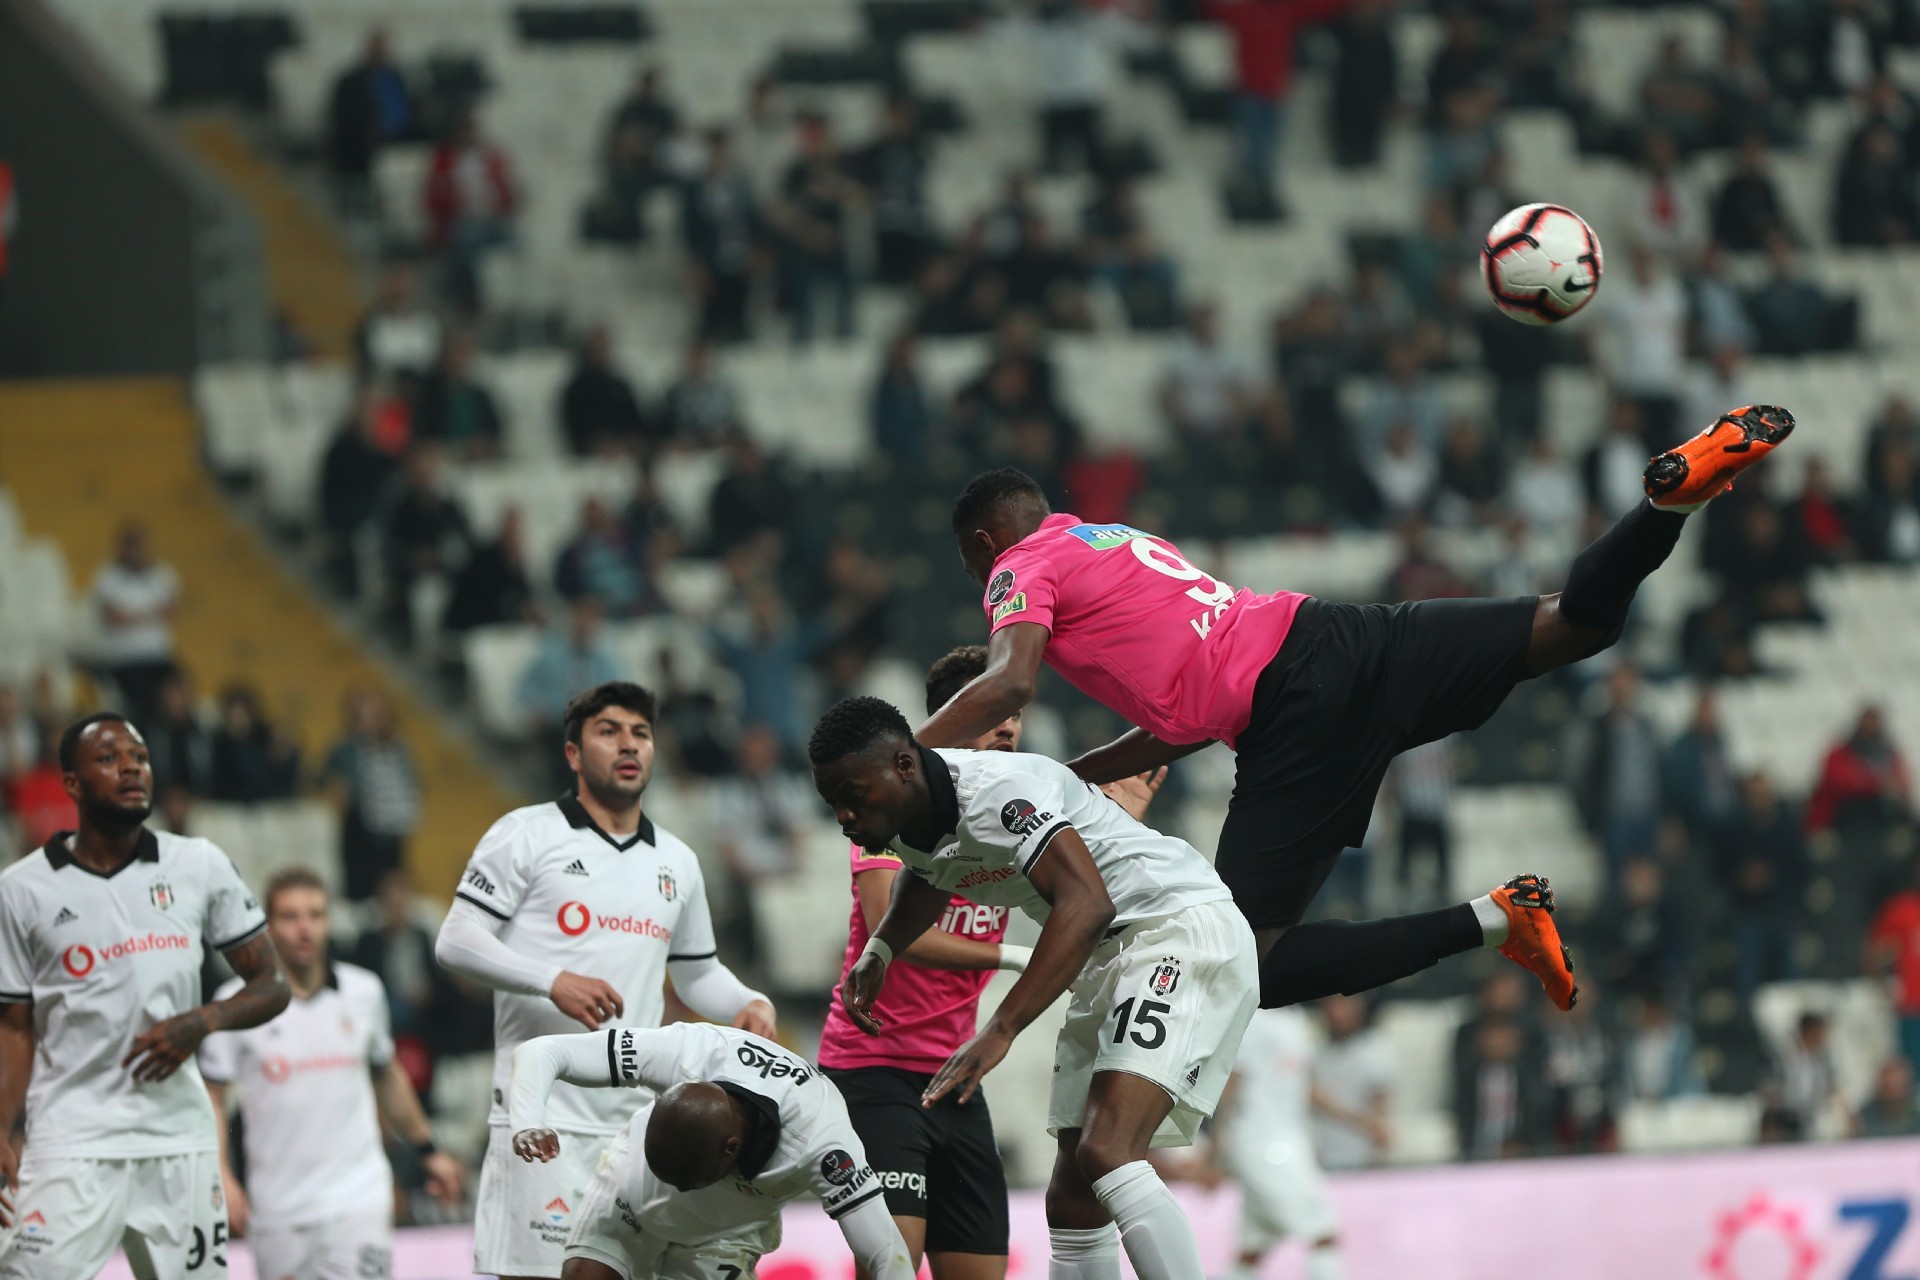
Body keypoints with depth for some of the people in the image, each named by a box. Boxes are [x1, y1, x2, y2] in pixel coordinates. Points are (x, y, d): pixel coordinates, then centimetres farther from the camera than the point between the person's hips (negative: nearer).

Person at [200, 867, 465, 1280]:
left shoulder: (363, 992, 5)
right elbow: (210, 1095, 0)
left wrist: (427, 1151, 25)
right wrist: (223, 1178, -11)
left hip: (357, 1198, 0)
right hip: (277, 1210, 0)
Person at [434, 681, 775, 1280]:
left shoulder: (676, 862, 18)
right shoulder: (526, 836, 0)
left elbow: (696, 973, 28)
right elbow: (455, 942, -6)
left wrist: (751, 1004, 6)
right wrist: (555, 982, -20)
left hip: (640, 1119, 6)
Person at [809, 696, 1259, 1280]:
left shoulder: (994, 789, -23)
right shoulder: (909, 821, 6)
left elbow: (1087, 904, -37)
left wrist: (1000, 1030, -41)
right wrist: (878, 952, 14)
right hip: (1109, 961, 10)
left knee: (1105, 1155, -28)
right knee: (1072, 1200, 5)